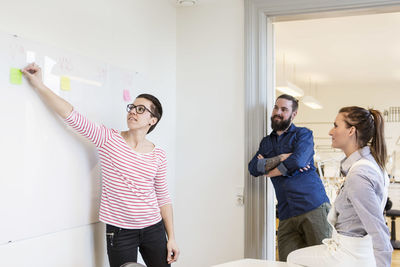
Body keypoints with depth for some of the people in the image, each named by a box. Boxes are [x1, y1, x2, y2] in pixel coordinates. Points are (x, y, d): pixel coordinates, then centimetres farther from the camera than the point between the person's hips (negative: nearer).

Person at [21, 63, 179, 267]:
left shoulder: (158, 156, 1)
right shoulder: (109, 140, -5)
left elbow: (163, 197, 5)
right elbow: (71, 115, -10)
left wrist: (171, 237, 4)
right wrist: (38, 84, -14)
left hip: (153, 229, 2)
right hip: (119, 231, -2)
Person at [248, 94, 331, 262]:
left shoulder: (303, 134, 6)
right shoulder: (266, 142, 20)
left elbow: (297, 162, -13)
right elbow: (253, 168, 3)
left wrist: (268, 171, 2)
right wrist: (282, 157, -8)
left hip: (313, 206, -4)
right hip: (286, 215, 4)